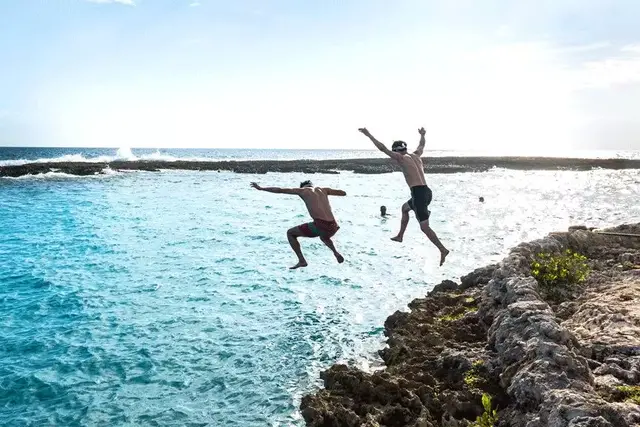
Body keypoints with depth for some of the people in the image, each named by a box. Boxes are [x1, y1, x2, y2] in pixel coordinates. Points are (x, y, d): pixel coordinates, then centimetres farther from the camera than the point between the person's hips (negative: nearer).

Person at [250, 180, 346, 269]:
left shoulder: (303, 190, 12)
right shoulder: (323, 189, 21)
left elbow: (279, 190, 15)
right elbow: (343, 193, 29)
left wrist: (261, 188, 27)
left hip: (320, 225, -5)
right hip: (333, 227, 5)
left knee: (290, 233, 17)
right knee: (323, 237, 43)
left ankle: (302, 261, 10)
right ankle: (336, 252, 17)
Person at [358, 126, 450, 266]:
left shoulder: (401, 158, -2)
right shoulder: (416, 155, 17)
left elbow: (382, 148, -5)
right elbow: (422, 145, 39)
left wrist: (368, 135, 3)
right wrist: (422, 135, 59)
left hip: (419, 193, -9)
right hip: (426, 191, 9)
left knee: (424, 227, -5)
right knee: (405, 208, 32)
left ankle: (443, 250, -8)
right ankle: (400, 236, 39)